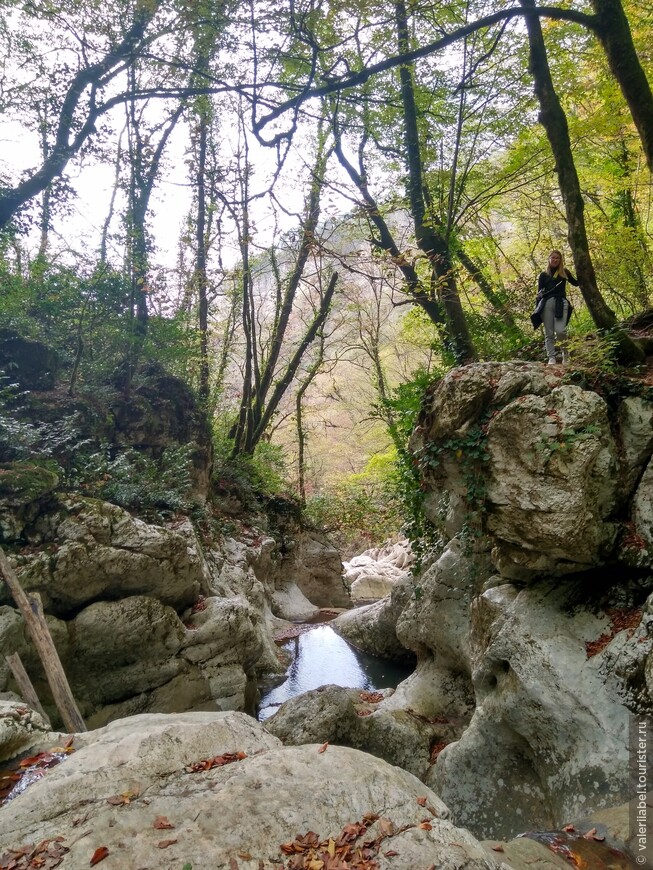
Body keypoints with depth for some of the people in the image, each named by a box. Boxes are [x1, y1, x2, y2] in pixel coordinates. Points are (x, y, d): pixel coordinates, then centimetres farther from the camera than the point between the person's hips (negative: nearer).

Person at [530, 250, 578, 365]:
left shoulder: (564, 272, 18)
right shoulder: (543, 275, 17)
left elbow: (576, 283, 21)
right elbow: (539, 292, 15)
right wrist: (537, 307, 7)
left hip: (561, 303, -1)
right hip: (546, 304, 1)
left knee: (560, 330, -18)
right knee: (549, 333, -4)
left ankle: (565, 353, 3)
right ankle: (551, 358, -3)